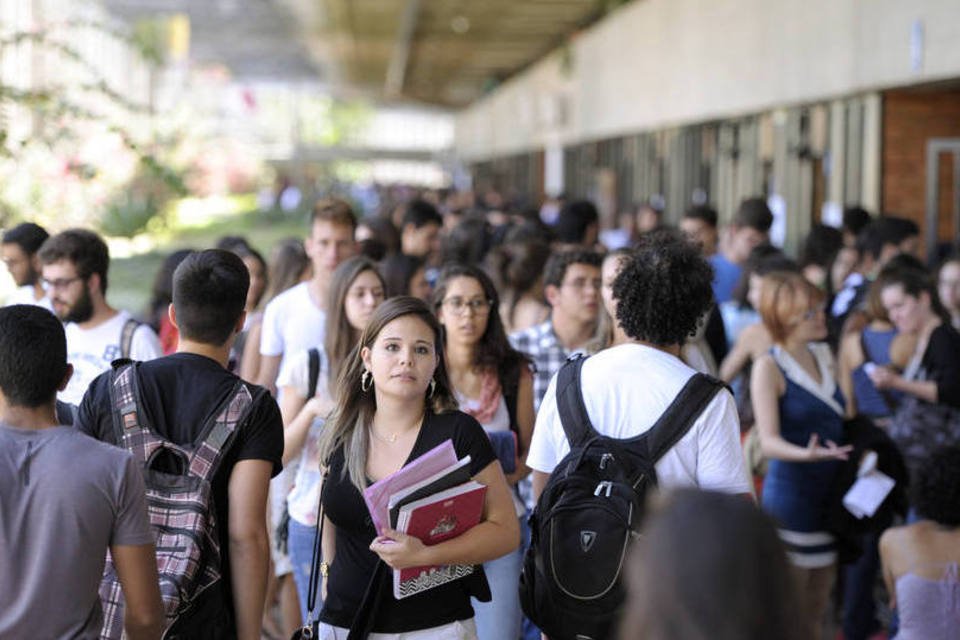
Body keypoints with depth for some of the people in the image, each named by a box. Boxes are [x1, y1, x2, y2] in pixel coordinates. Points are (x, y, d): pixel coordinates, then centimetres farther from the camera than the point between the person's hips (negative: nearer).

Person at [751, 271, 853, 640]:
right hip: (790, 495, -7)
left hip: (829, 494, 7)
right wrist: (806, 454, -37)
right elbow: (769, 441, -19)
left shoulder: (823, 355, 9)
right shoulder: (769, 367, -11)